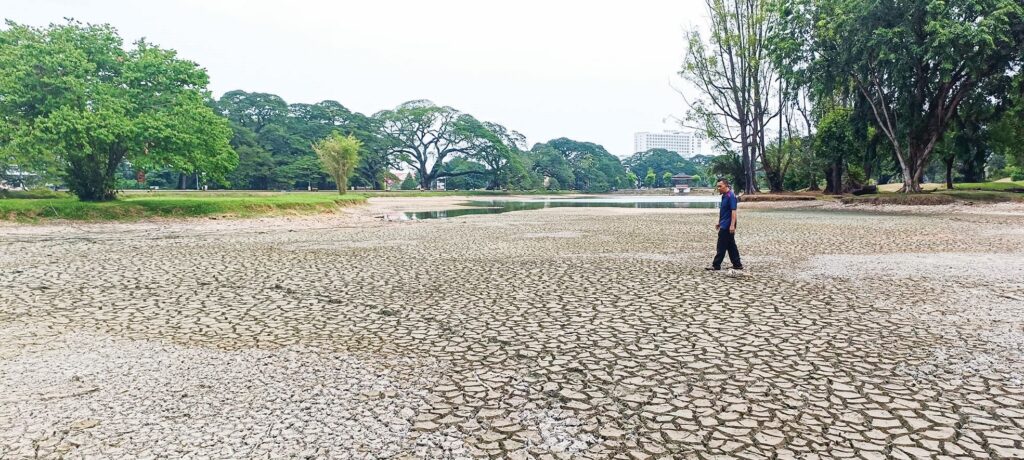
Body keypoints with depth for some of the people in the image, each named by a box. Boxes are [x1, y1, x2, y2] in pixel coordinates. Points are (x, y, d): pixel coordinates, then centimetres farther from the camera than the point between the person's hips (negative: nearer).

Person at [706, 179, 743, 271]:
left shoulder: (731, 196, -16)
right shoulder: (724, 196, 14)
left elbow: (733, 211, -22)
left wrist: (732, 225, -27)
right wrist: (719, 222, 25)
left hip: (727, 226, -10)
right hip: (724, 225, 10)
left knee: (721, 246, -4)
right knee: (731, 246, 12)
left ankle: (716, 265, 1)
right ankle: (737, 264, 17)